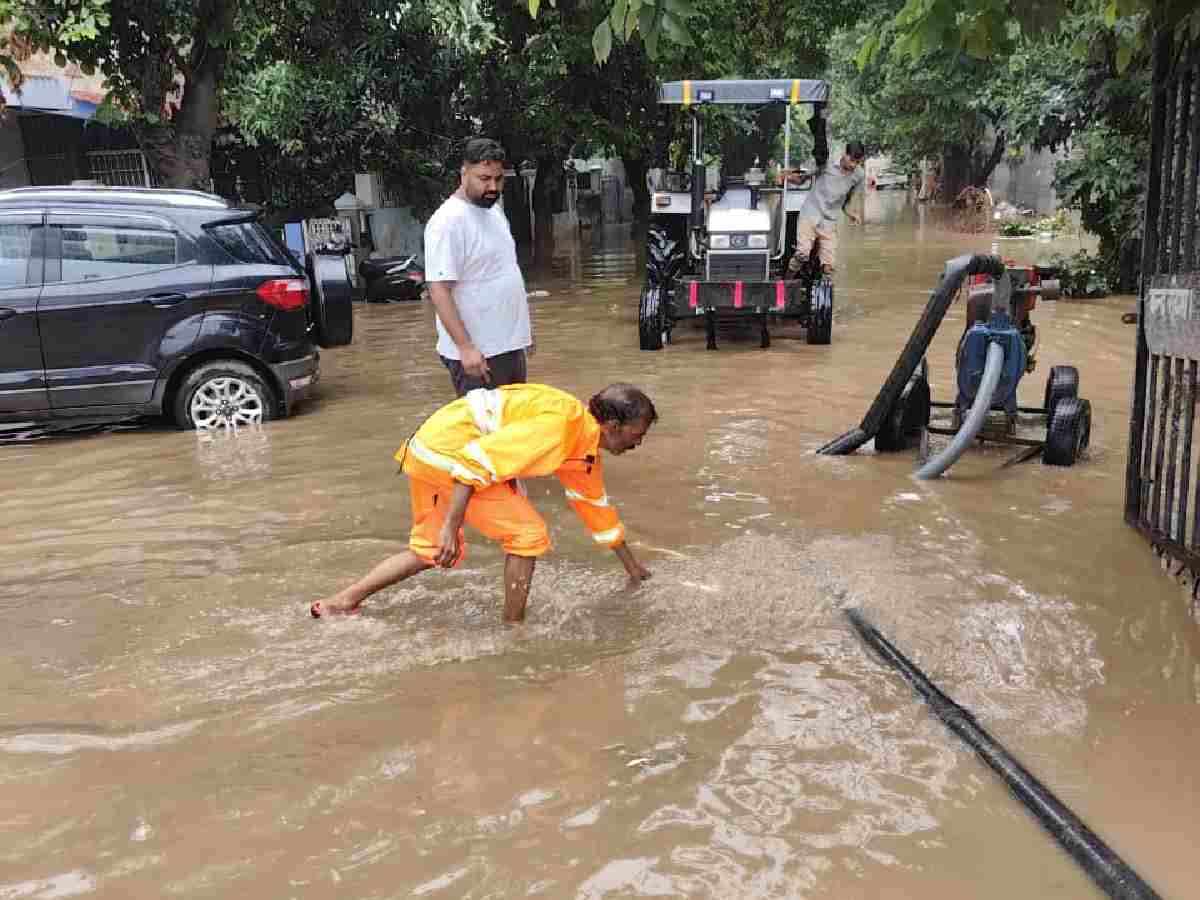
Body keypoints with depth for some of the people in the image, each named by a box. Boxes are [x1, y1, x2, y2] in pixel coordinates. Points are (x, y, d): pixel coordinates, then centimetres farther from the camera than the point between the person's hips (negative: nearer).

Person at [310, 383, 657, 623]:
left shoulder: (585, 440, 10)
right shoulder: (559, 424, -21)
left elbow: (595, 503, 23)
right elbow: (478, 459, -27)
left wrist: (632, 566, 31)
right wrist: (450, 527, -25)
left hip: (429, 449, 10)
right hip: (446, 451, -10)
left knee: (432, 550, 22)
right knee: (526, 533, -7)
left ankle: (341, 601, 28)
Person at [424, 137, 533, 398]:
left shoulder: (494, 211, 12)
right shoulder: (448, 221, -17)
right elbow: (439, 290, -21)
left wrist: (523, 327, 21)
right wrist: (465, 347, -26)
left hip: (510, 345, 9)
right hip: (477, 353, -9)